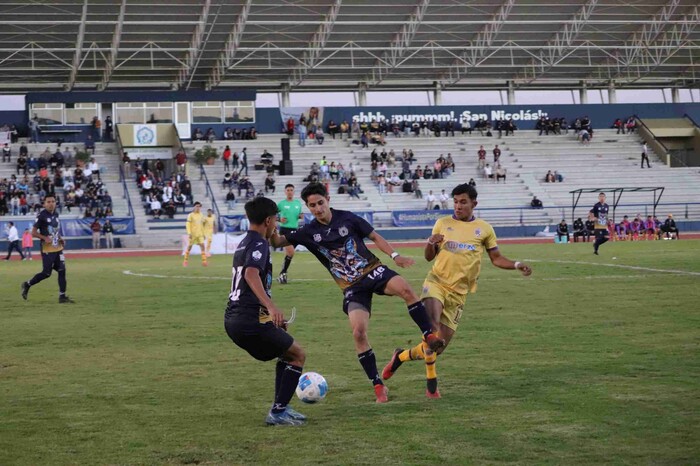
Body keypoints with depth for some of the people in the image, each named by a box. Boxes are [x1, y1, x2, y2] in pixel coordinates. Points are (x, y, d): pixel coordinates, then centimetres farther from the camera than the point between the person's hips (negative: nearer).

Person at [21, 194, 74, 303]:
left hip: (58, 248, 7)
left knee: (62, 271, 1)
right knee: (46, 273, -4)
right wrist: (44, 238, -23)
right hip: (47, 250, -7)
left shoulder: (56, 214, 10)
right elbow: (33, 232, -10)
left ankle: (62, 296, 5)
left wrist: (60, 239, 8)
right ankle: (27, 285, 18)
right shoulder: (41, 215, -12)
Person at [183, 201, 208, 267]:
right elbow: (188, 224, -9)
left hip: (200, 234, 4)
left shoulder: (201, 215, 12)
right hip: (193, 234, -4)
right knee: (189, 247, 3)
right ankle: (185, 261, 15)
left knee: (202, 246, -9)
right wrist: (189, 233, -18)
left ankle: (204, 261, -11)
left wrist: (203, 233, 16)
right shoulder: (191, 215, -4)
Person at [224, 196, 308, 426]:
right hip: (249, 320, -10)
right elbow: (251, 274, -29)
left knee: (287, 353, 24)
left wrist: (272, 315, 38)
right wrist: (271, 306, -42)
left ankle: (281, 408, 22)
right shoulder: (259, 244, -9)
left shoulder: (244, 244, 21)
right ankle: (278, 413, -2)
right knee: (298, 355, 2)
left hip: (233, 319, 10)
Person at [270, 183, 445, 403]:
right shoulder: (309, 232, 2)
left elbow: (375, 237, 6)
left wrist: (395, 255, -7)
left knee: (405, 288, -33)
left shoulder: (347, 218, -1)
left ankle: (429, 336, -22)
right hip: (352, 287, 1)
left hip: (372, 270, -1)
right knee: (358, 332, -18)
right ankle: (378, 386, -6)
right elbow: (278, 242, 2)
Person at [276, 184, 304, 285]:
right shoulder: (281, 203, -2)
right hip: (284, 229, -5)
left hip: (294, 229, 5)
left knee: (288, 253, 8)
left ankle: (282, 274, 20)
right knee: (291, 252, -18)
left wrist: (301, 217, 1)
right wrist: (279, 219, -12)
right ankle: (283, 274, -7)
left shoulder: (298, 203, 11)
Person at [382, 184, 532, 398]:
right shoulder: (442, 223, 8)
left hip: (458, 292, 1)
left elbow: (496, 258, 12)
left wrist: (517, 265, -6)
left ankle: (401, 356, 26)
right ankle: (431, 380, -20)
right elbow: (429, 257, 13)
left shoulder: (484, 229, 7)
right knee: (432, 325, -30)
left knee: (439, 345, 1)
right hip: (436, 282, -1)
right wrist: (430, 243, -10)